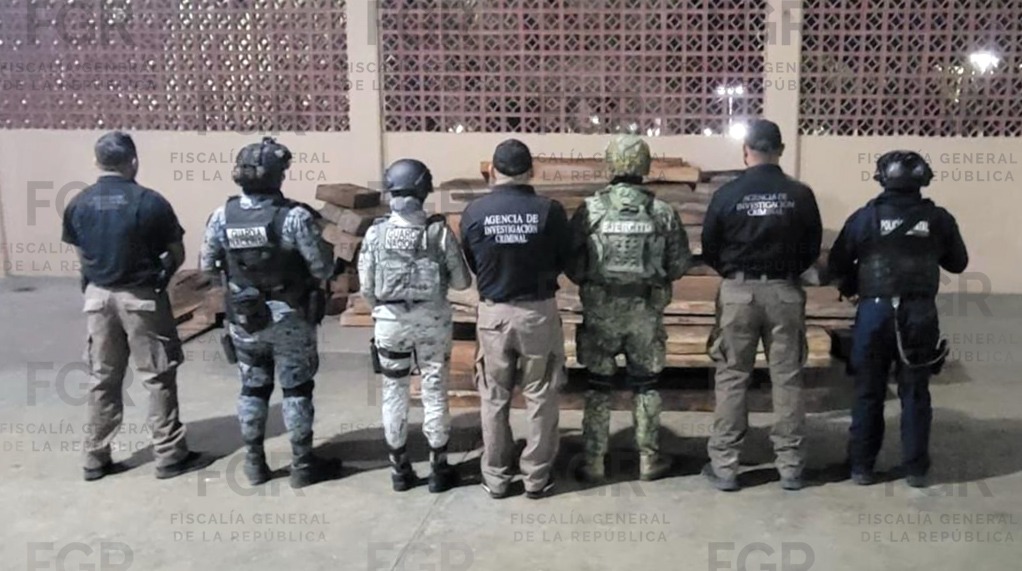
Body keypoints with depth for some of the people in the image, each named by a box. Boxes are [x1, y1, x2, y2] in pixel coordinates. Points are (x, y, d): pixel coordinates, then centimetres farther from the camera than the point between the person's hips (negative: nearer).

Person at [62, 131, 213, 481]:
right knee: (158, 378, 5)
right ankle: (170, 455, 11)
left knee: (102, 379, 13)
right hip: (141, 297, -5)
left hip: (97, 296, 5)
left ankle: (96, 458, 20)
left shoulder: (78, 205, 0)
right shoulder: (149, 202, -13)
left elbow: (81, 255, 5)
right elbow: (177, 256, -5)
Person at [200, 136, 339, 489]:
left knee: (253, 388, 17)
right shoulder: (294, 216, -20)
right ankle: (303, 465, 17)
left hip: (243, 319, 4)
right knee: (296, 389, 9)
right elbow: (323, 269, -15)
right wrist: (328, 252, 6)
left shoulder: (223, 216, -7)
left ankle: (254, 463, 25)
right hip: (289, 318, -4)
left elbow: (207, 267, 2)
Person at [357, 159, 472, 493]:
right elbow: (462, 281, -7)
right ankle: (439, 468, 18)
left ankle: (400, 469, 21)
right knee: (434, 392, 10)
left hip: (390, 321, 1)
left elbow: (366, 286, -3)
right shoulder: (439, 230, -11)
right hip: (433, 320, -1)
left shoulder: (376, 233, -8)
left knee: (394, 393, 13)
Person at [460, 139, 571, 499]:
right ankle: (537, 477, 20)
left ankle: (495, 478, 22)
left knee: (494, 399, 14)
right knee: (540, 398, 12)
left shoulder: (474, 212, -10)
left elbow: (470, 264, 3)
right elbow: (565, 261, 0)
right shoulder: (550, 210, -12)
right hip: (539, 311, -1)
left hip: (493, 313, 1)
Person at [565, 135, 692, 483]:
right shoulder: (663, 212, -4)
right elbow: (680, 264, 0)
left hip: (600, 310, -1)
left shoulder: (590, 209, -9)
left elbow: (571, 263, -6)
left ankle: (594, 462, 15)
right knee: (645, 384, 14)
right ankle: (649, 459, 22)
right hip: (646, 310, 1)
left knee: (598, 386, 10)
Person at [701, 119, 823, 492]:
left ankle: (724, 466, 9)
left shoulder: (727, 194, -7)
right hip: (785, 292, 1)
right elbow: (813, 249, 4)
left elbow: (709, 250, 1)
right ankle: (790, 465, 14)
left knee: (732, 379, 6)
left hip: (739, 292, -1)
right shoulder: (800, 195, -3)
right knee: (787, 378, 9)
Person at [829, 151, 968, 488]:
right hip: (920, 315, 1)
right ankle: (916, 469, 14)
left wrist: (852, 290, 18)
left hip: (875, 311, -1)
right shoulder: (938, 219, 0)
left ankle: (861, 467, 14)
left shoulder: (866, 217, -3)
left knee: (869, 392, 9)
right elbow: (958, 264, 13)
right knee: (915, 394, 10)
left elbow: (837, 264, 0)